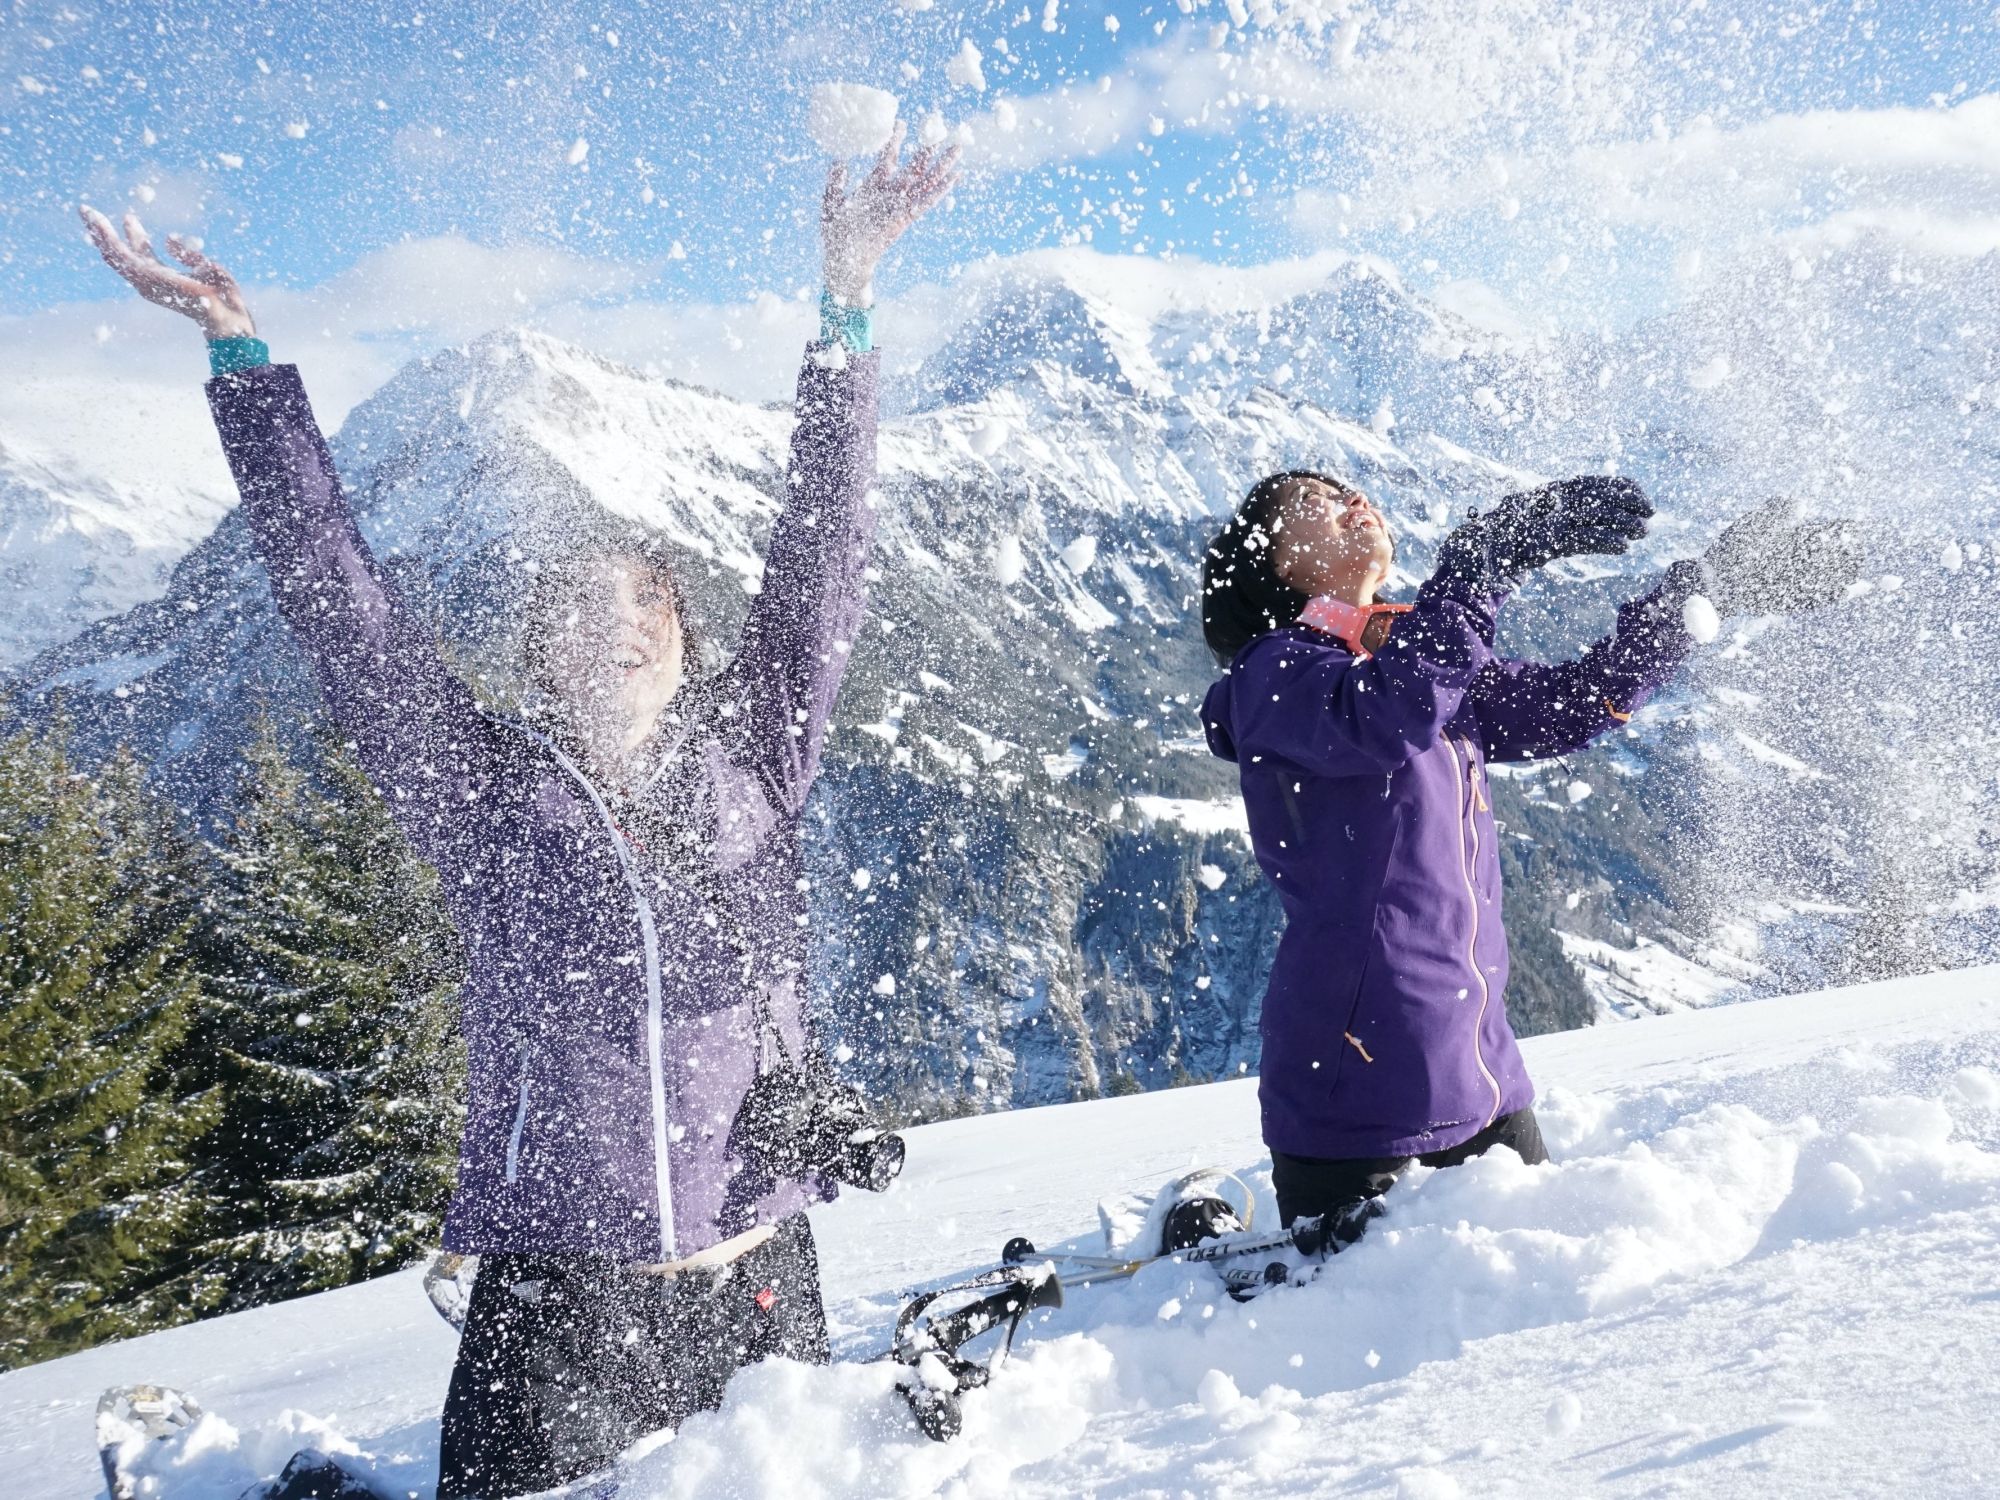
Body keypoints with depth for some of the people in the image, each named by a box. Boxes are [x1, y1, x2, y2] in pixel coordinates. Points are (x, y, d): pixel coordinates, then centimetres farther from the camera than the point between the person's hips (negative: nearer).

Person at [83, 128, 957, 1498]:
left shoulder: (754, 765, 2)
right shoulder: (488, 798, -1)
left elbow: (822, 551, -2)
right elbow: (339, 597, -3)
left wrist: (847, 303, -5)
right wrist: (240, 356, -4)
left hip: (758, 1278, 2)